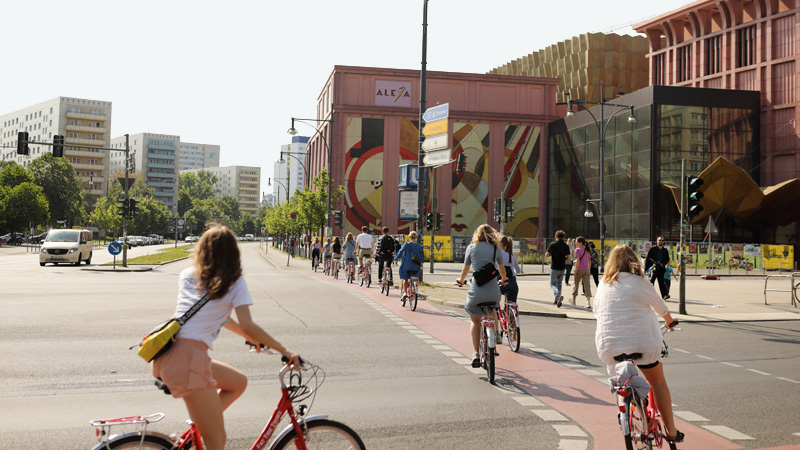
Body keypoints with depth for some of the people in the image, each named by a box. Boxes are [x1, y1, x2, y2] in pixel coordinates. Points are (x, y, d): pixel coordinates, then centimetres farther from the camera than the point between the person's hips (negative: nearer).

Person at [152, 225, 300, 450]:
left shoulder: (187, 276, 19)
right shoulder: (235, 283, 2)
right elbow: (247, 326, -7)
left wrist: (250, 337, 34)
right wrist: (283, 350, 3)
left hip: (167, 354, 7)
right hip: (189, 358, -7)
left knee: (238, 383, 24)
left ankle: (200, 426, 15)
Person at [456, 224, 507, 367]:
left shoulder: (471, 247, 6)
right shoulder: (496, 249, 9)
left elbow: (465, 270, 12)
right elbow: (502, 269, 24)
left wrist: (461, 280, 34)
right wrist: (503, 280, 46)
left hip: (476, 291, -1)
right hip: (493, 291, 1)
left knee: (474, 321, 18)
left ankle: (476, 354, 5)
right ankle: (496, 334, 27)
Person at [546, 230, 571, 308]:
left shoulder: (552, 245, -5)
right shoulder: (566, 246, -1)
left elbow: (546, 255, -5)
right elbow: (568, 258, -1)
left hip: (554, 268, -3)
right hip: (562, 268, 3)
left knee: (553, 284, 3)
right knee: (559, 284, 17)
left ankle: (558, 296, -25)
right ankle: (556, 300, 17)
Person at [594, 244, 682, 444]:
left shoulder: (603, 285, 6)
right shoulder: (639, 282, -1)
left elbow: (596, 310, 19)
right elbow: (660, 306, 14)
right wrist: (670, 321, 36)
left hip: (609, 347, 2)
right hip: (642, 343, -2)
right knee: (658, 382, 18)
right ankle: (671, 430, 22)